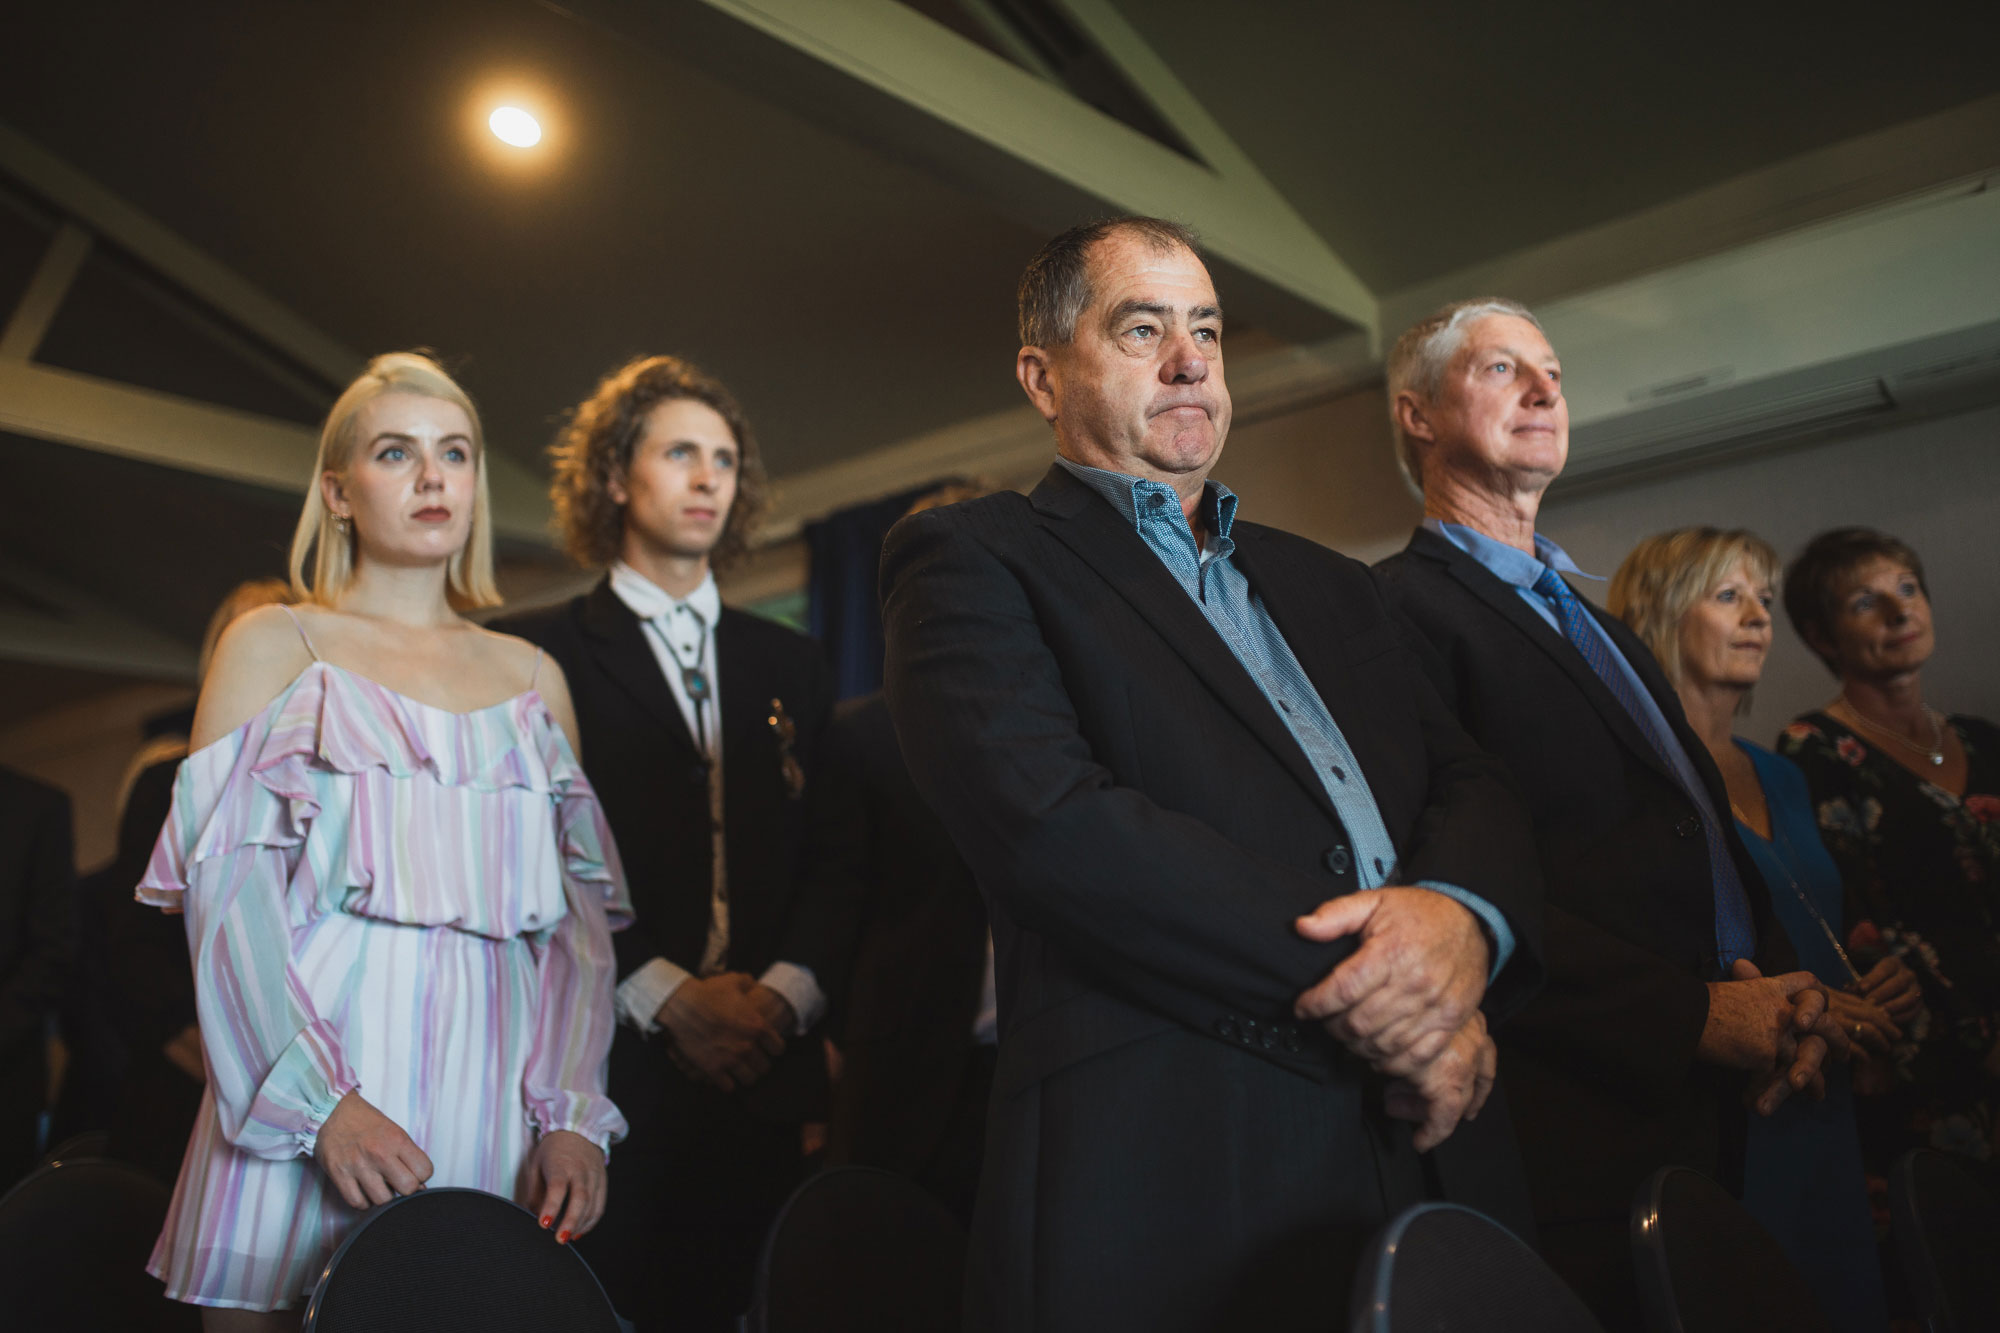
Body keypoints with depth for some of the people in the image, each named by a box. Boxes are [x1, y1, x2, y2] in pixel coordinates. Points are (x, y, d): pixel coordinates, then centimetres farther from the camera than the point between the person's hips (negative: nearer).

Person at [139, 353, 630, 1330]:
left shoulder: (532, 677, 13)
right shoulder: (273, 645, 7)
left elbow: (580, 915, 7)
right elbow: (228, 892, -4)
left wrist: (573, 1113, -5)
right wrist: (320, 1101, -16)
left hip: (491, 1095, 2)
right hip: (301, 1076, -2)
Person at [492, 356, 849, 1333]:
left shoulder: (792, 667, 15)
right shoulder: (539, 655, 3)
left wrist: (786, 990, -7)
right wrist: (665, 996, -12)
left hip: (760, 1069, 4)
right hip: (603, 1064, -3)